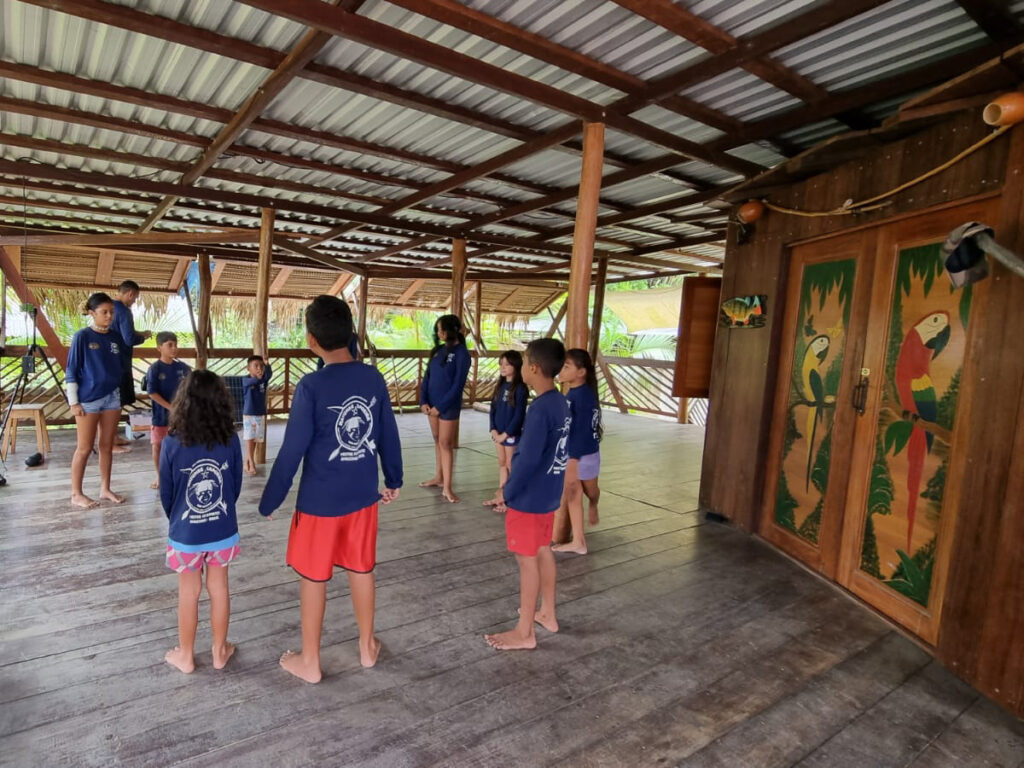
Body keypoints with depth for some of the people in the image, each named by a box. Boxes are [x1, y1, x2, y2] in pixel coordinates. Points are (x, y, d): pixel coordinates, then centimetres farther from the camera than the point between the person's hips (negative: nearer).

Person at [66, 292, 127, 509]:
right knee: (85, 448, 2)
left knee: (107, 446, 11)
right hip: (88, 399, -5)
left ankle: (105, 489, 21)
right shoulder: (82, 337, -8)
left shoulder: (116, 337, 6)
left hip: (112, 397, 5)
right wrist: (73, 401, -11)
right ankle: (76, 494, 13)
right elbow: (71, 371, -7)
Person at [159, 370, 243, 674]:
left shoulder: (172, 444, -16)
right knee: (219, 589, 16)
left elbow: (166, 493, -5)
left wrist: (175, 520, 14)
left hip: (185, 533, -1)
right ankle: (220, 651, 31)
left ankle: (185, 655, 32)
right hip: (222, 531, 1)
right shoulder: (230, 441, -13)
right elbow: (236, 487, -1)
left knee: (188, 594, 15)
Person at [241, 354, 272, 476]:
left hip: (261, 415, 4)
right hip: (248, 414, -4)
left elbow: (269, 374, -24)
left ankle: (247, 462, 26)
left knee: (255, 440, 12)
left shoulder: (264, 379, -3)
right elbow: (253, 381, -30)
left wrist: (267, 364, -41)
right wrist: (258, 378, -48)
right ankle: (251, 464, 0)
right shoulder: (245, 380, -8)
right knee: (249, 440, -2)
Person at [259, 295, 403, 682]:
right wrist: (393, 481, 17)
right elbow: (389, 436, 3)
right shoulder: (374, 378, -5)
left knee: (313, 577, 13)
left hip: (319, 502, -4)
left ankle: (309, 661, 29)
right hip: (363, 497, 4)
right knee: (361, 569, 19)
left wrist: (269, 501, -2)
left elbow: (292, 451, -15)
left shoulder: (311, 386, -19)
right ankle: (367, 646, 35)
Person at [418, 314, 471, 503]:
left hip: (449, 406, -6)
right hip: (432, 404, 6)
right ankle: (439, 477, 27)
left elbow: (458, 385, -14)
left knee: (446, 444, -3)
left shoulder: (461, 353, -11)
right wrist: (423, 400, -2)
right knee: (437, 441, 15)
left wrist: (440, 406, -15)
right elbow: (427, 377, 9)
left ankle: (447, 487, 2)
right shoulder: (438, 350, 8)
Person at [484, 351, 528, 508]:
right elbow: (493, 409, 9)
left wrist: (506, 434, -15)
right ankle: (500, 494, 24)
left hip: (512, 434, -7)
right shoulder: (500, 386, 8)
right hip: (498, 433, 7)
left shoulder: (520, 388, -13)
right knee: (501, 463, 15)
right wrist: (493, 430, -3)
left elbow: (519, 415, -16)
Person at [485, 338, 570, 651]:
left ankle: (524, 632, 16)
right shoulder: (561, 403, 4)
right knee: (543, 552, 21)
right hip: (549, 494, 9)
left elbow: (528, 459, -25)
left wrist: (507, 493, -14)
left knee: (527, 560, 3)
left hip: (528, 497, -9)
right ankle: (547, 614, 37)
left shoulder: (539, 408, -25)